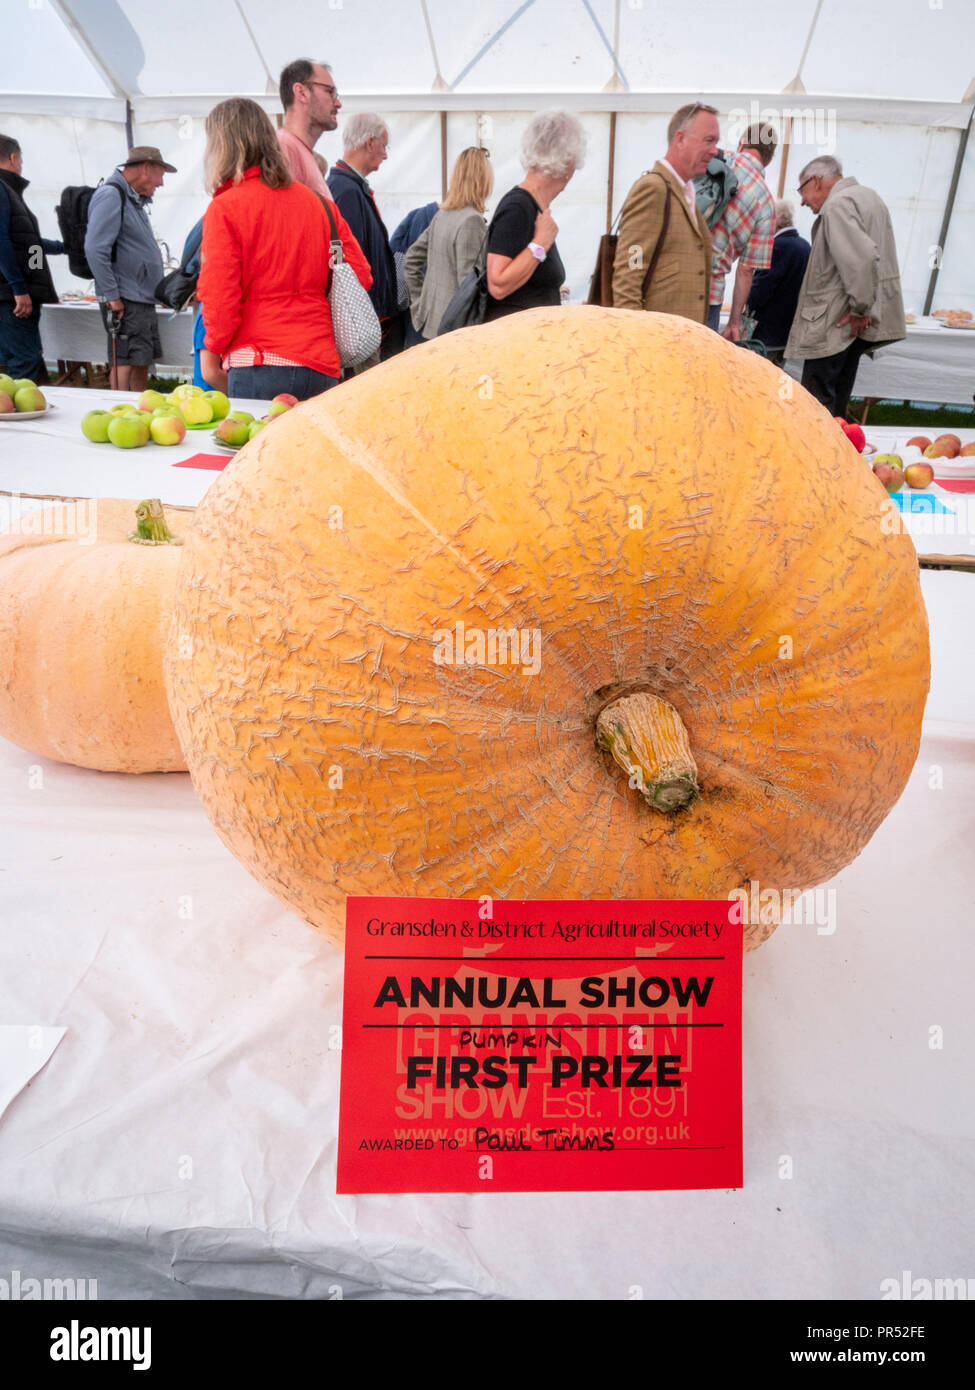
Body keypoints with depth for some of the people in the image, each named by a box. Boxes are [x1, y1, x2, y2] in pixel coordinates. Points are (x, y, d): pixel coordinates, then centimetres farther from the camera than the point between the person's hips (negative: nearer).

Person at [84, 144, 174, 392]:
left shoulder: (135, 199, 19)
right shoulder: (111, 195, -11)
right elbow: (95, 249, -19)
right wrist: (111, 295, -21)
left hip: (143, 299, 10)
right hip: (125, 301, -10)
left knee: (142, 363, 13)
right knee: (124, 363, -8)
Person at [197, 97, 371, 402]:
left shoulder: (224, 209, -3)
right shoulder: (318, 202, 13)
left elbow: (220, 298, -7)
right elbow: (360, 276, 12)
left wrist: (211, 350, 8)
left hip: (259, 367, -5)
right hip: (322, 366, 5)